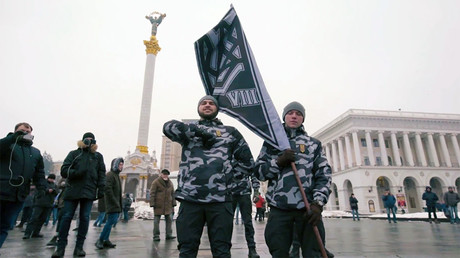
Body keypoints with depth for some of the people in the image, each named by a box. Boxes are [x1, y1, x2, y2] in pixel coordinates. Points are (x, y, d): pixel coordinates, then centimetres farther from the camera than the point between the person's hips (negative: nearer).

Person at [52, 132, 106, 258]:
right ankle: (61, 247, 13)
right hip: (72, 190, -1)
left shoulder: (98, 156, 12)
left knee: (85, 218, 2)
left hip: (89, 191, 1)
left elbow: (102, 173, 9)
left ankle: (79, 247, 11)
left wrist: (101, 188, 0)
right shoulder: (73, 154, 8)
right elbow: (64, 170, 1)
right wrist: (76, 173, -18)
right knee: (66, 217, 2)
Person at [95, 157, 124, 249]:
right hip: (112, 204, -9)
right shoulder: (110, 175, -9)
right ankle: (100, 240, -2)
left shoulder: (117, 175, 20)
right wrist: (115, 202, -19)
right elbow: (108, 189, -19)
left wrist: (119, 203, 12)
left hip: (116, 204, 9)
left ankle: (105, 240, 14)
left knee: (111, 221, 9)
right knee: (112, 220, -12)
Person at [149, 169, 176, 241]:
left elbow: (172, 194, 16)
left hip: (168, 206, 5)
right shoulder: (156, 182, -4)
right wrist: (152, 204, -14)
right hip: (158, 205, -5)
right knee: (156, 221, 2)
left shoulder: (170, 183, 13)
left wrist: (173, 204, 10)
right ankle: (156, 236, 12)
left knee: (169, 220, 6)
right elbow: (152, 194, -7)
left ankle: (169, 235, 14)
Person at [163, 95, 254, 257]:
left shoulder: (230, 132, 19)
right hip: (190, 198, 0)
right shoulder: (190, 129, 18)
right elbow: (169, 127, -5)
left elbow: (247, 161, 17)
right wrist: (200, 132, -10)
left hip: (221, 199, 0)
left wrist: (229, 175, 6)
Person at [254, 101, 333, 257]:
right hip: (279, 208, 0)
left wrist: (318, 203, -10)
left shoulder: (314, 144, 15)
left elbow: (324, 174, 5)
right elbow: (259, 172, 10)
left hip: (309, 208, 0)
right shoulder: (271, 142, 16)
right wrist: (278, 162, -8)